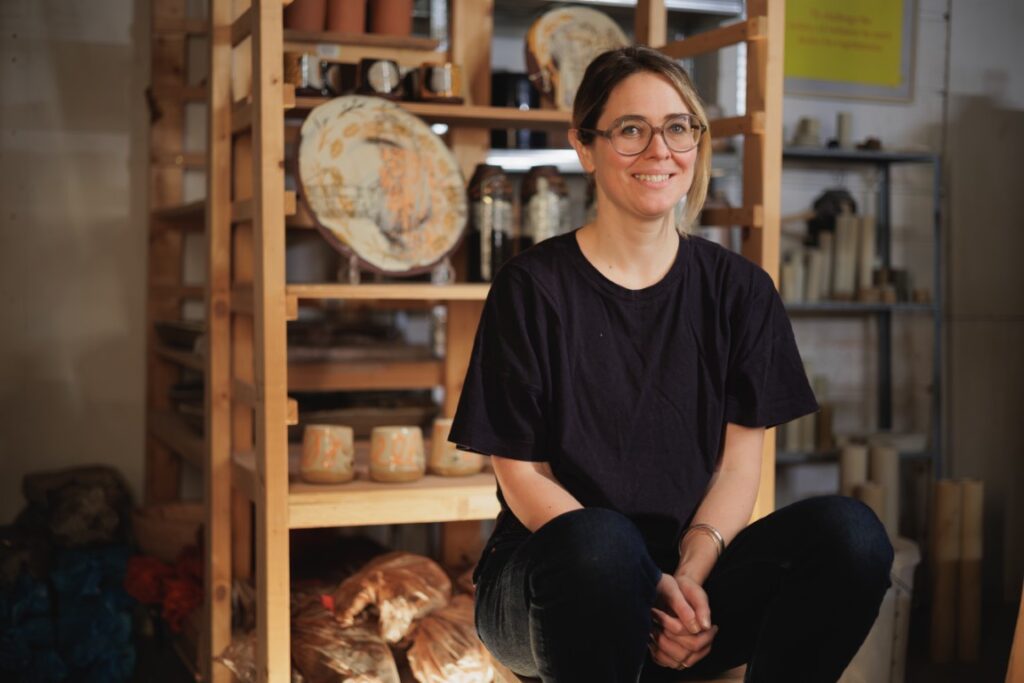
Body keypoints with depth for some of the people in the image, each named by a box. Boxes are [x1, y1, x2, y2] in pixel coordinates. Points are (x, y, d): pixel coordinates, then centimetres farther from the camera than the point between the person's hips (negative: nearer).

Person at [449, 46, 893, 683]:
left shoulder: (739, 289, 8)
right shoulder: (532, 288, -1)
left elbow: (738, 464, 4)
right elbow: (522, 475, -5)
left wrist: (689, 575, -16)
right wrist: (646, 583, -18)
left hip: (693, 571, 4)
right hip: (554, 577, -3)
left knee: (849, 530, -24)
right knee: (600, 540, -38)